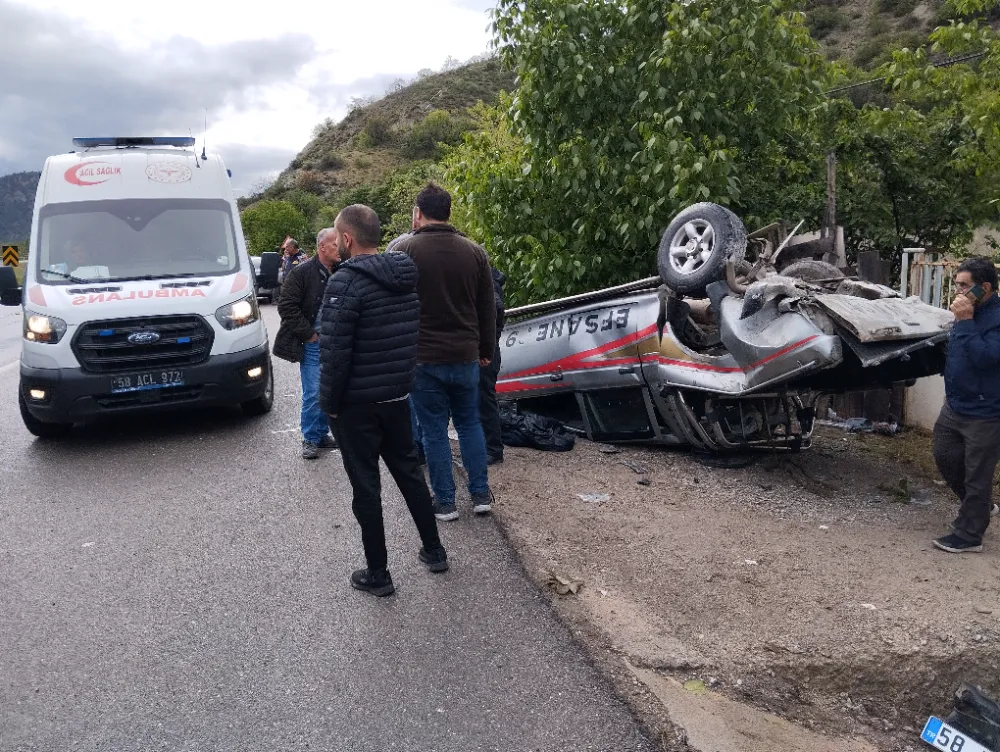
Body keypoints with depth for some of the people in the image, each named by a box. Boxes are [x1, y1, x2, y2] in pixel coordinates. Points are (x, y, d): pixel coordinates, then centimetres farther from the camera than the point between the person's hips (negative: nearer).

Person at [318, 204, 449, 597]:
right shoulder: (405, 277, 6)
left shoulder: (346, 283, -18)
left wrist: (329, 402, -10)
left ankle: (377, 574, 15)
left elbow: (335, 352, -21)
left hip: (357, 403, -7)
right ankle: (434, 551, 31)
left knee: (366, 486, 4)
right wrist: (401, 380, 14)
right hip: (397, 397, 7)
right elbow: (411, 338, 9)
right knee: (408, 470, 20)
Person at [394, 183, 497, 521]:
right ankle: (481, 495, 18)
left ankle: (445, 502, 12)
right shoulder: (474, 251, 3)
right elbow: (488, 308, 8)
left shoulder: (405, 249, -8)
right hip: (465, 356, 4)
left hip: (423, 357, -3)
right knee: (470, 423, 17)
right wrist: (486, 350, 18)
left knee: (434, 430, 5)